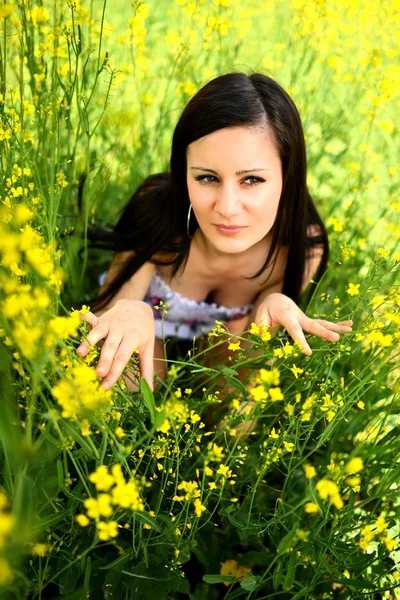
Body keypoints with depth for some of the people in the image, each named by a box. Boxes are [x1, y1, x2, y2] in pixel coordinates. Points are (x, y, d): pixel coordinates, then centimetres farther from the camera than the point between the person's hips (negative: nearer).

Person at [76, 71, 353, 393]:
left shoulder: (302, 248, -28)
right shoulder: (157, 214, -35)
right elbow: (103, 319, -28)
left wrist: (271, 310, -41)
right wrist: (130, 314, -53)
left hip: (217, 334, 3)